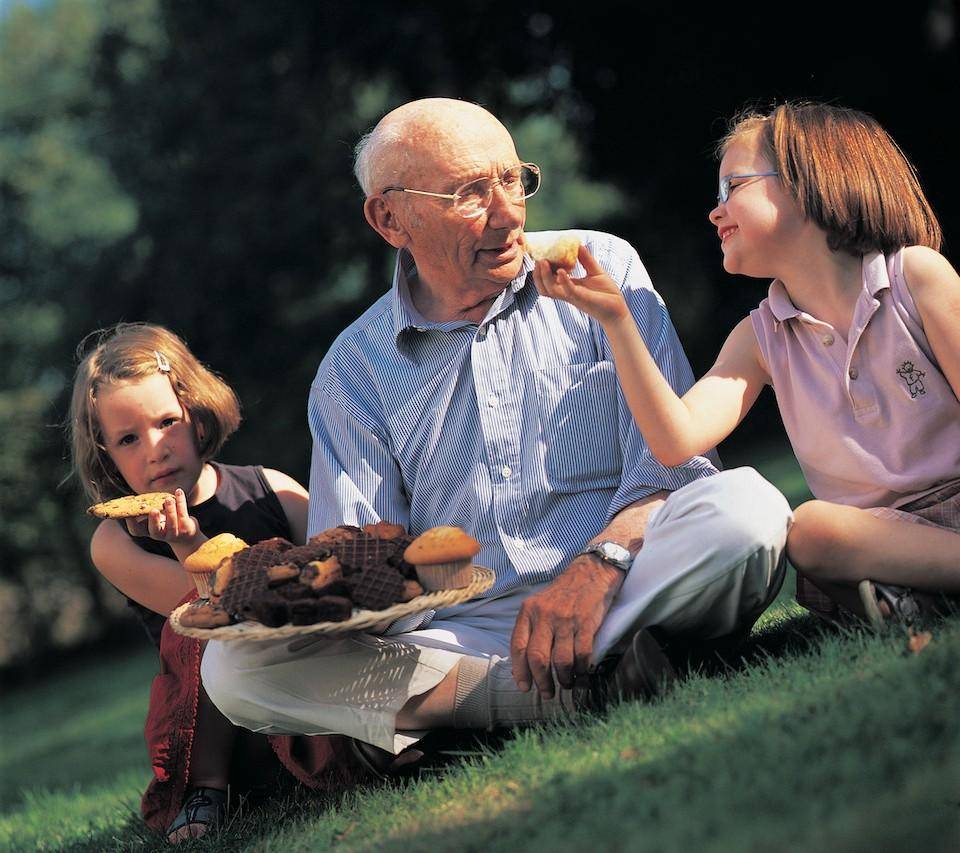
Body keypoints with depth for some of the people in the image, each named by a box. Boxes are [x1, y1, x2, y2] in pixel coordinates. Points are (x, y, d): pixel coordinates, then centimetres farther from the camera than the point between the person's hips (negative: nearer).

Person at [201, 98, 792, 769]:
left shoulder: (602, 269, 7)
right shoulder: (354, 372, 11)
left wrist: (597, 568, -22)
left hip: (630, 593, -2)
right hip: (456, 633, 2)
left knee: (747, 507, -30)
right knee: (235, 662, -22)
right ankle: (590, 683, -25)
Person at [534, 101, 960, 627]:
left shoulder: (914, 274, -1)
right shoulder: (762, 338, 8)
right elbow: (677, 441, -8)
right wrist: (616, 321, -14)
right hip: (877, 529, 3)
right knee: (811, 529, -31)